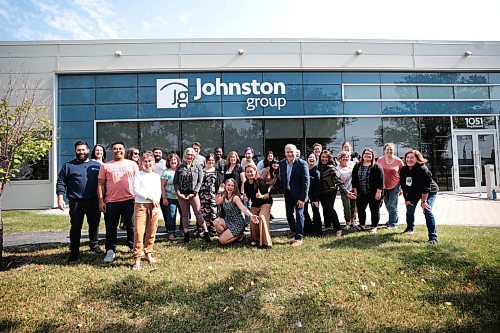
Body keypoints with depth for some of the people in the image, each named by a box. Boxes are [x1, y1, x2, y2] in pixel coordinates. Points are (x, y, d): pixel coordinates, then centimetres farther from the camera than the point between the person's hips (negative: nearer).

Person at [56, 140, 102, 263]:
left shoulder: (96, 165, 10)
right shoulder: (68, 166, 4)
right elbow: (61, 183, 1)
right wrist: (60, 199, -9)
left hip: (94, 202, 2)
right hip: (76, 202, -2)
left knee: (94, 225, 13)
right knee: (75, 227, 2)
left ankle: (94, 245, 31)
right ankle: (74, 252, 11)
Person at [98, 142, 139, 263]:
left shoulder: (132, 164, 9)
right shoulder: (106, 165, 8)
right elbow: (100, 184, 5)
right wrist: (101, 201, -2)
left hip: (129, 200, 0)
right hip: (111, 201, 0)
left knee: (131, 226, 9)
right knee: (111, 227, 7)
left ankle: (133, 246, 27)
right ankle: (110, 251, 19)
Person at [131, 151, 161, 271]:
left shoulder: (156, 176, 12)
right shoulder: (138, 175, 2)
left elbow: (158, 193, 8)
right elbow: (135, 190, -8)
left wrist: (155, 206, -4)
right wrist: (150, 197, -10)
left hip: (154, 206, 4)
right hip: (140, 205, -3)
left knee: (151, 232, 9)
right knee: (139, 233, -9)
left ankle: (148, 253, 26)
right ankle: (137, 259, -4)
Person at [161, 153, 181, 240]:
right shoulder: (166, 172, 1)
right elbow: (162, 186, 0)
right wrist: (164, 198, -6)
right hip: (170, 198, -2)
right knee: (171, 215, -1)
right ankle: (171, 232, 12)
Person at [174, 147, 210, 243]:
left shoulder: (198, 166, 3)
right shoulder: (180, 167, 7)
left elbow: (200, 181, -1)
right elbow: (175, 181, 5)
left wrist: (194, 193, -9)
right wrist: (178, 193, -6)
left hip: (193, 193, -2)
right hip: (181, 194, 2)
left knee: (198, 213, -6)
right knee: (184, 214, 8)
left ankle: (206, 232, -4)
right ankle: (186, 234, 14)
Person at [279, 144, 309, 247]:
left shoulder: (302, 164, -18)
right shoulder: (282, 163, -2)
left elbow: (306, 182, -18)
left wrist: (302, 198, -22)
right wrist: (283, 191, 6)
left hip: (298, 194, -6)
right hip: (287, 193, 6)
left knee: (299, 214, -1)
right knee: (289, 214, 18)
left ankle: (299, 237, 10)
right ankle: (293, 230, 43)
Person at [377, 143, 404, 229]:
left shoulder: (398, 161, -8)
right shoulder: (380, 160, -3)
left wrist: (402, 188, -2)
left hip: (395, 186, -3)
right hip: (384, 186, 3)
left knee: (392, 205, -3)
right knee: (387, 205, 14)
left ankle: (393, 224, 9)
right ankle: (393, 219, 35)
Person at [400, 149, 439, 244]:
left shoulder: (423, 169, -31)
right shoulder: (403, 170, -10)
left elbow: (425, 187, -29)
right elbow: (403, 185, -2)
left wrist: (423, 201, -26)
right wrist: (406, 199, -1)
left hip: (429, 192, -6)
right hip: (413, 192, 6)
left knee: (427, 211, -20)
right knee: (409, 210, 10)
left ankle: (433, 237, -18)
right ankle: (410, 228, 38)